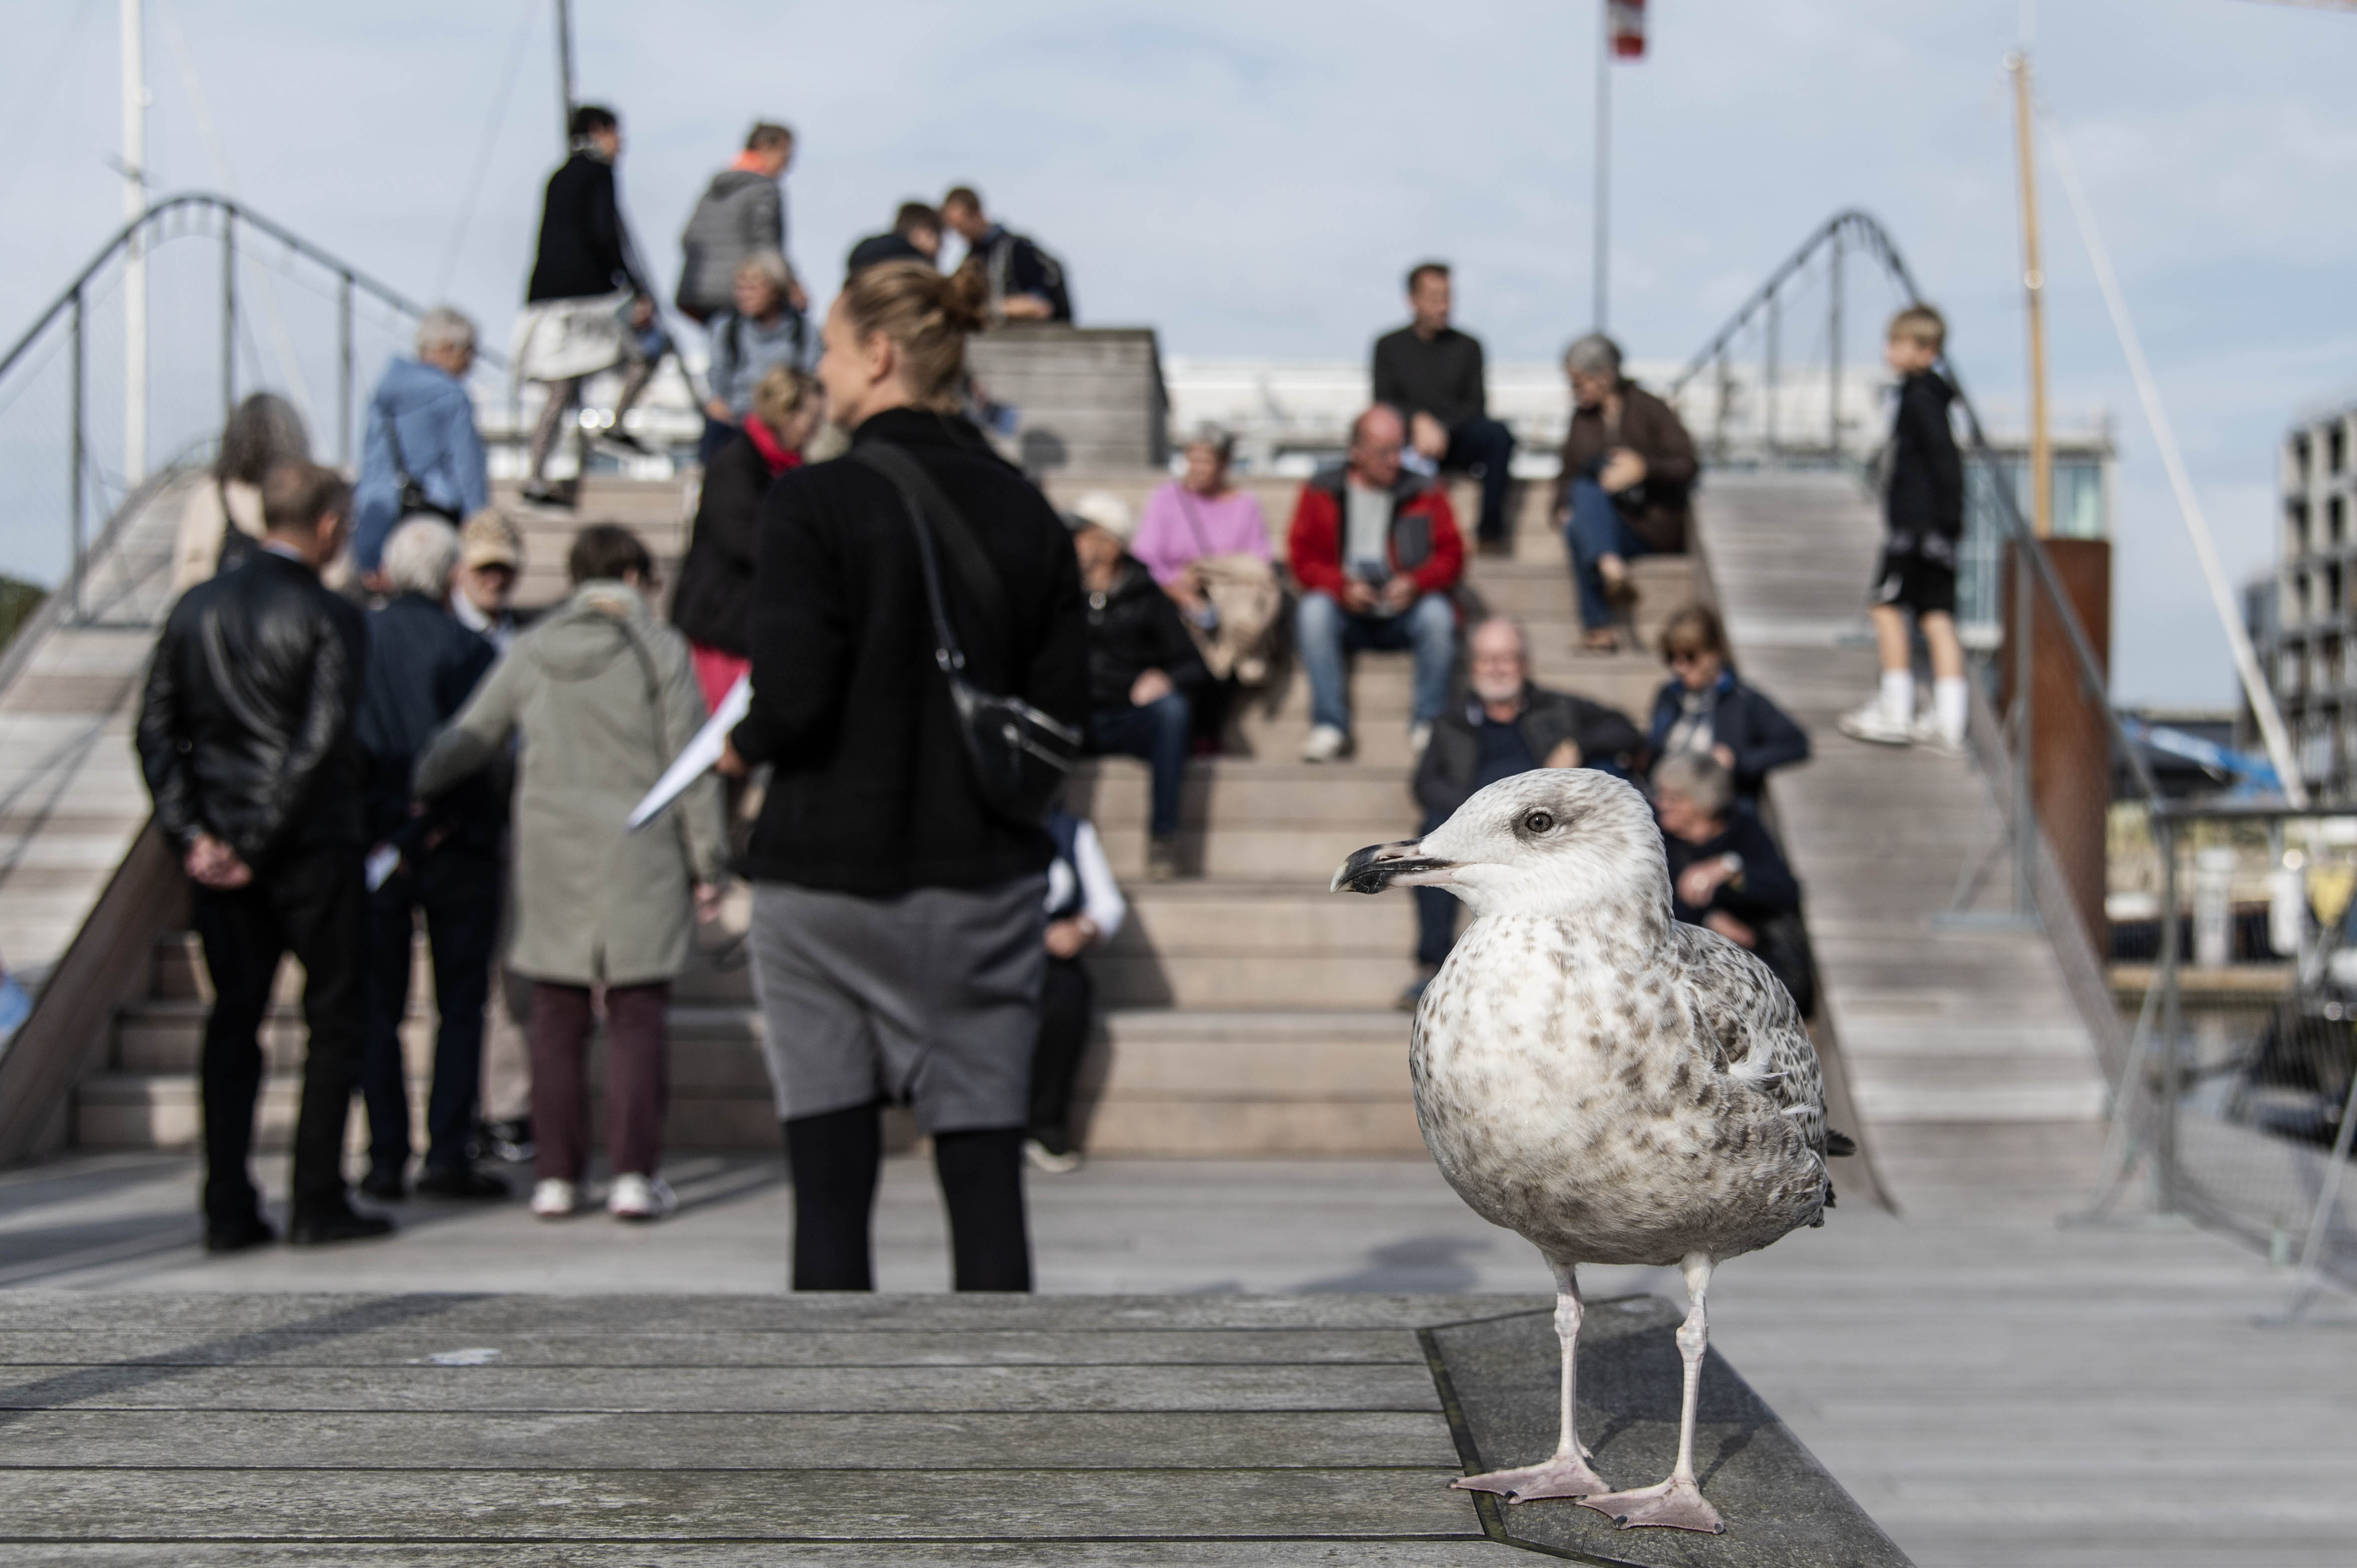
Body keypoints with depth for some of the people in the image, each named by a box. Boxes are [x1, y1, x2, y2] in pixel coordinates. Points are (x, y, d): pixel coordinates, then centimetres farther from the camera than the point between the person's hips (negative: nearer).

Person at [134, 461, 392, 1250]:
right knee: (333, 1020, 7)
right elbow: (321, 742, -17)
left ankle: (228, 1209, 8)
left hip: (219, 852, 5)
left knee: (232, 1022, 10)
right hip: (313, 850, -5)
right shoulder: (330, 619, -10)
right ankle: (317, 1202, 6)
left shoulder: (197, 608, 7)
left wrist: (192, 834, 0)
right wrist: (259, 845, -11)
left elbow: (156, 729, 4)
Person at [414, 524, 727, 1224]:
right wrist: (706, 862, 2)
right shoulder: (660, 649, -3)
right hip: (639, 858, -2)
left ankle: (555, 1175, 9)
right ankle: (634, 1173, -4)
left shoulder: (532, 650, 6)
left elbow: (468, 740, 11)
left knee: (557, 1018, 9)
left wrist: (411, 795, 27)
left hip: (551, 857, 3)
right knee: (637, 1015, 2)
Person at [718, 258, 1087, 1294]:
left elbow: (793, 699, -16)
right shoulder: (1024, 510, 5)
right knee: (986, 1177, 6)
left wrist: (739, 750, 4)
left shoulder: (814, 501, -9)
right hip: (986, 879, 3)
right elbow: (1063, 712, 5)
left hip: (827, 875, -3)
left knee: (831, 1185, 4)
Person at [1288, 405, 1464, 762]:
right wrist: (1343, 586, -18)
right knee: (1313, 610, -32)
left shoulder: (1425, 493, 6)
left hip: (1404, 609, 0)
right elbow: (1303, 557, 0)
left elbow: (1451, 555, 3)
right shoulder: (1322, 492, 5)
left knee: (1438, 615, -32)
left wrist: (1416, 582, -18)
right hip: (1345, 609, 0)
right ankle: (1330, 726, -30)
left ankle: (1428, 724, -19)